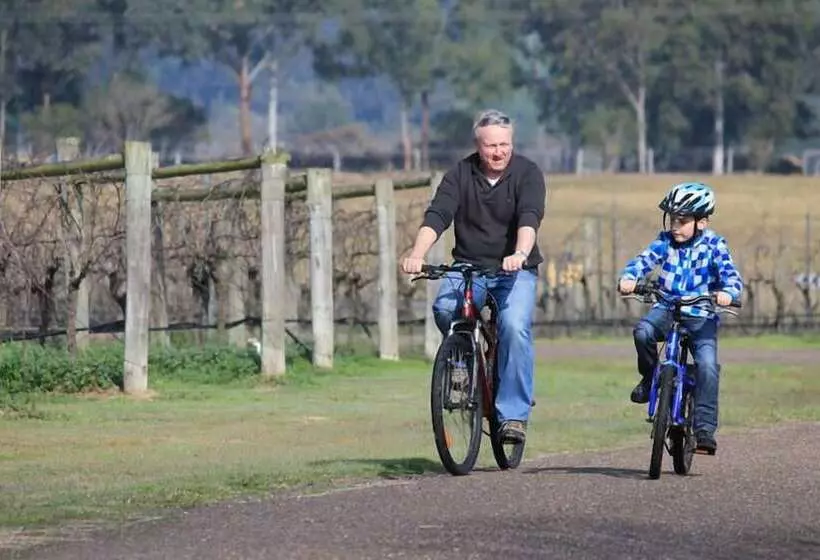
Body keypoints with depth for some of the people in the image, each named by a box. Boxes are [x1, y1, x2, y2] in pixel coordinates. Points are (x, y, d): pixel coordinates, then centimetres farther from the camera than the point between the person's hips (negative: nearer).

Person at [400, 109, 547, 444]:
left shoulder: (527, 174, -4)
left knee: (515, 327, -27)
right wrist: (417, 255, -29)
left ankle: (513, 414, -20)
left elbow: (529, 219, -21)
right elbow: (437, 216, -11)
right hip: (469, 266, 2)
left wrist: (520, 255, -41)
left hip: (515, 270, -2)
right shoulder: (460, 174, 1)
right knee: (444, 308, -28)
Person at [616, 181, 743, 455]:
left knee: (707, 365, -21)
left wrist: (727, 292, -36)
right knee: (643, 331, -30)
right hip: (666, 308, 2)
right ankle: (649, 378, -2)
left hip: (701, 315, -2)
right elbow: (643, 260, -8)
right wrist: (628, 278, -30)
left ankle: (705, 429, -16)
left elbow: (731, 275, -12)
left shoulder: (713, 245, -3)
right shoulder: (665, 242, 4)